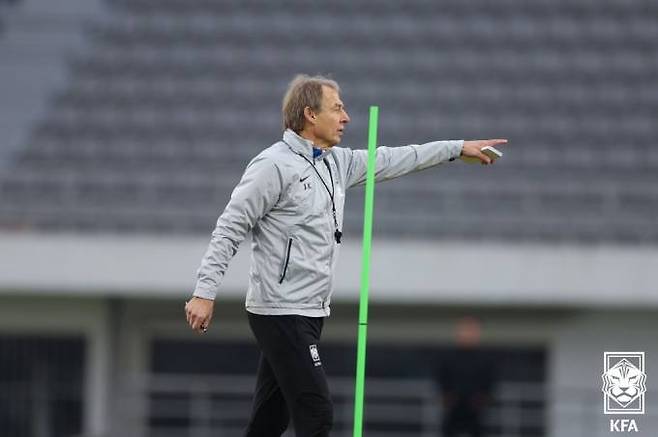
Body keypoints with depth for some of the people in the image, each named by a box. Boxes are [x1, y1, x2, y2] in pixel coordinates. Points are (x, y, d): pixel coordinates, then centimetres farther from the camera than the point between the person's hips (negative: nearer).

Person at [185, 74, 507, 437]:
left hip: (311, 312, 9)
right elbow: (229, 229, -13)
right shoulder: (274, 165, -12)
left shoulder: (336, 162, 13)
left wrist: (458, 148, 24)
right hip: (281, 312, -9)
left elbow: (390, 161, 24)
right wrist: (204, 292, -19)